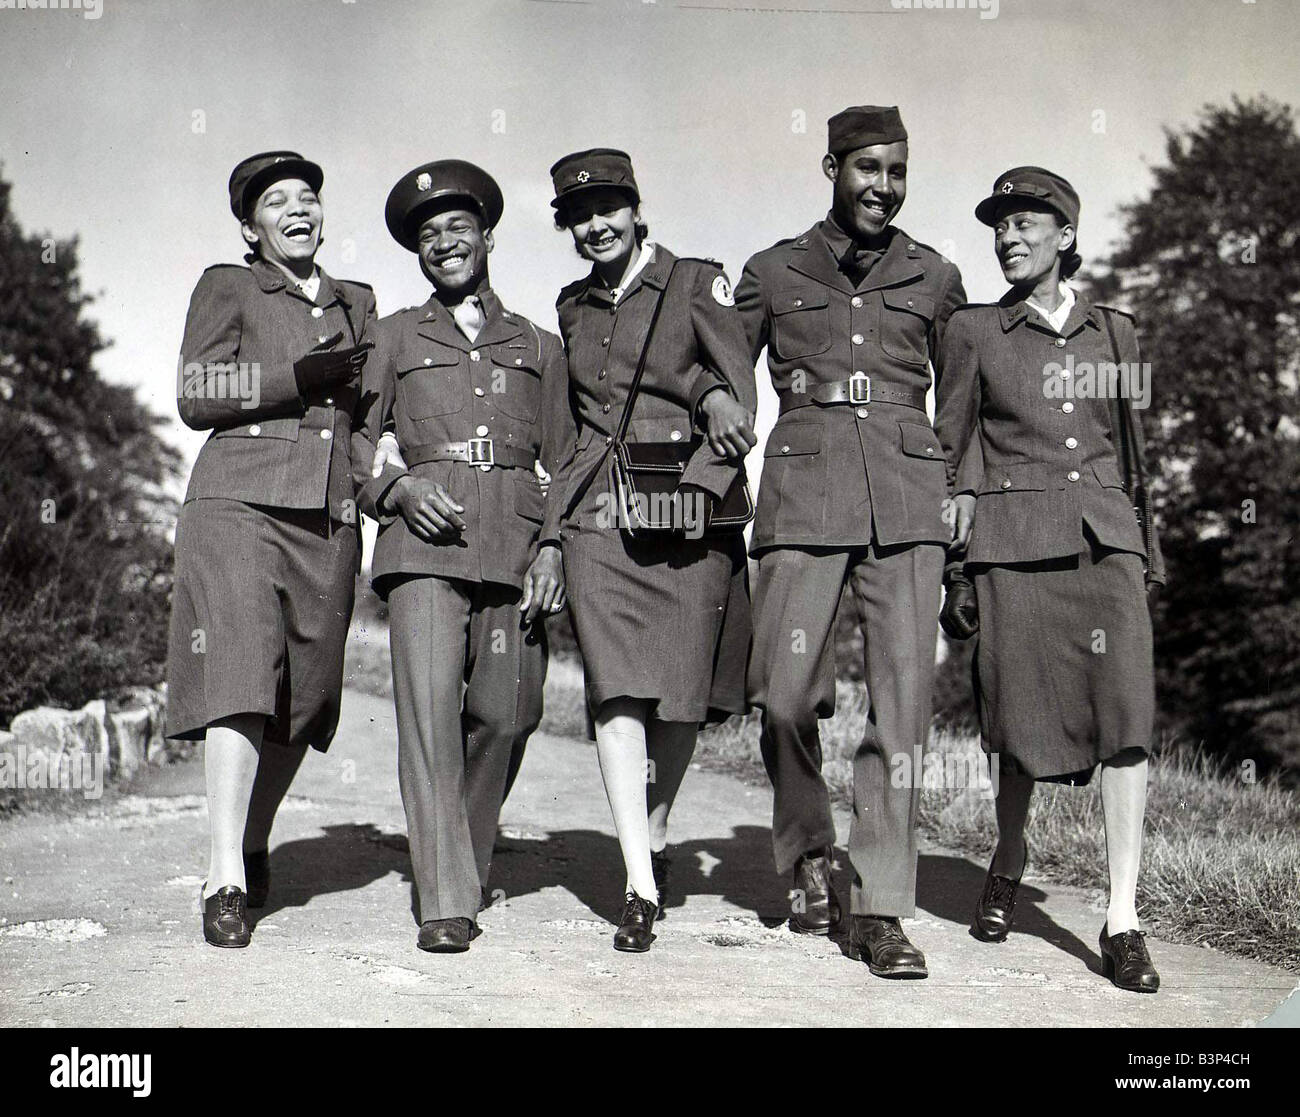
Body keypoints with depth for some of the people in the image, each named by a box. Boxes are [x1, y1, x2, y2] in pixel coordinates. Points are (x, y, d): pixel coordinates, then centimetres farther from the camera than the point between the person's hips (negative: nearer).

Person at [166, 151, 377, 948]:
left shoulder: (358, 305, 23)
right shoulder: (225, 290, 11)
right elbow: (196, 395, -1)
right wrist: (295, 378, -11)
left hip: (328, 517, 4)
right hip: (239, 502, -4)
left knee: (305, 695, 4)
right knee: (240, 675, -17)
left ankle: (255, 843, 25)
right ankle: (226, 879, -18)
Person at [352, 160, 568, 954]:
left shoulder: (539, 346, 20)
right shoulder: (396, 336, 18)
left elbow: (563, 462, 16)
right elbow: (351, 442, 16)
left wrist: (554, 547, 1)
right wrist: (397, 488, -4)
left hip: (515, 540, 1)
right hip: (426, 537, -1)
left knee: (503, 714, -1)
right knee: (429, 701, -16)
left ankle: (468, 867, 23)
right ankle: (445, 901, -15)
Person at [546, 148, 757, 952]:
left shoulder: (698, 284, 4)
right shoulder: (573, 307, 16)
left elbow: (742, 403, -1)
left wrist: (692, 485, -15)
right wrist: (701, 391, -8)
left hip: (692, 511, -2)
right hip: (599, 514, 2)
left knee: (682, 693, 3)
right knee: (616, 685, -12)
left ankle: (658, 841, 29)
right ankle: (641, 887, -11)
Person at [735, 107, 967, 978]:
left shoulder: (934, 278, 15)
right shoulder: (774, 274, 13)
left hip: (908, 501, 1)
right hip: (803, 496, -1)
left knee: (903, 700, -5)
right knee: (785, 694, -7)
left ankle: (881, 908, 1)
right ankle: (808, 855, 20)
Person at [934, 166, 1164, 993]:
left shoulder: (1115, 332, 14)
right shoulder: (974, 332, 7)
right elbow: (949, 454, 7)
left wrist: (1150, 549, 15)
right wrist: (953, 565, 2)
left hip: (1106, 535, 2)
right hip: (1014, 540, -1)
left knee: (1126, 710, -13)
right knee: (1025, 718, -1)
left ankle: (1122, 919, -9)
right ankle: (1008, 862, 29)